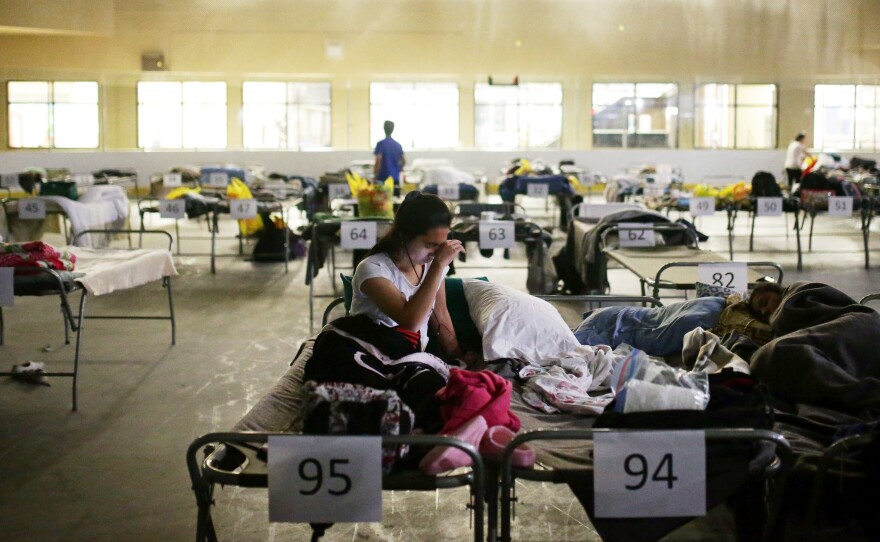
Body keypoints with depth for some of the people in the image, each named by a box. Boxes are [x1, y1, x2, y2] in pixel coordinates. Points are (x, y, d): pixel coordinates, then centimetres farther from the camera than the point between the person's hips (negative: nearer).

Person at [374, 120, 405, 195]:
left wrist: (375, 174, -6)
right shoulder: (398, 145, 9)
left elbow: (378, 160, -15)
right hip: (395, 178, 5)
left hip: (383, 177, -5)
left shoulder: (381, 144, -8)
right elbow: (404, 161, 14)